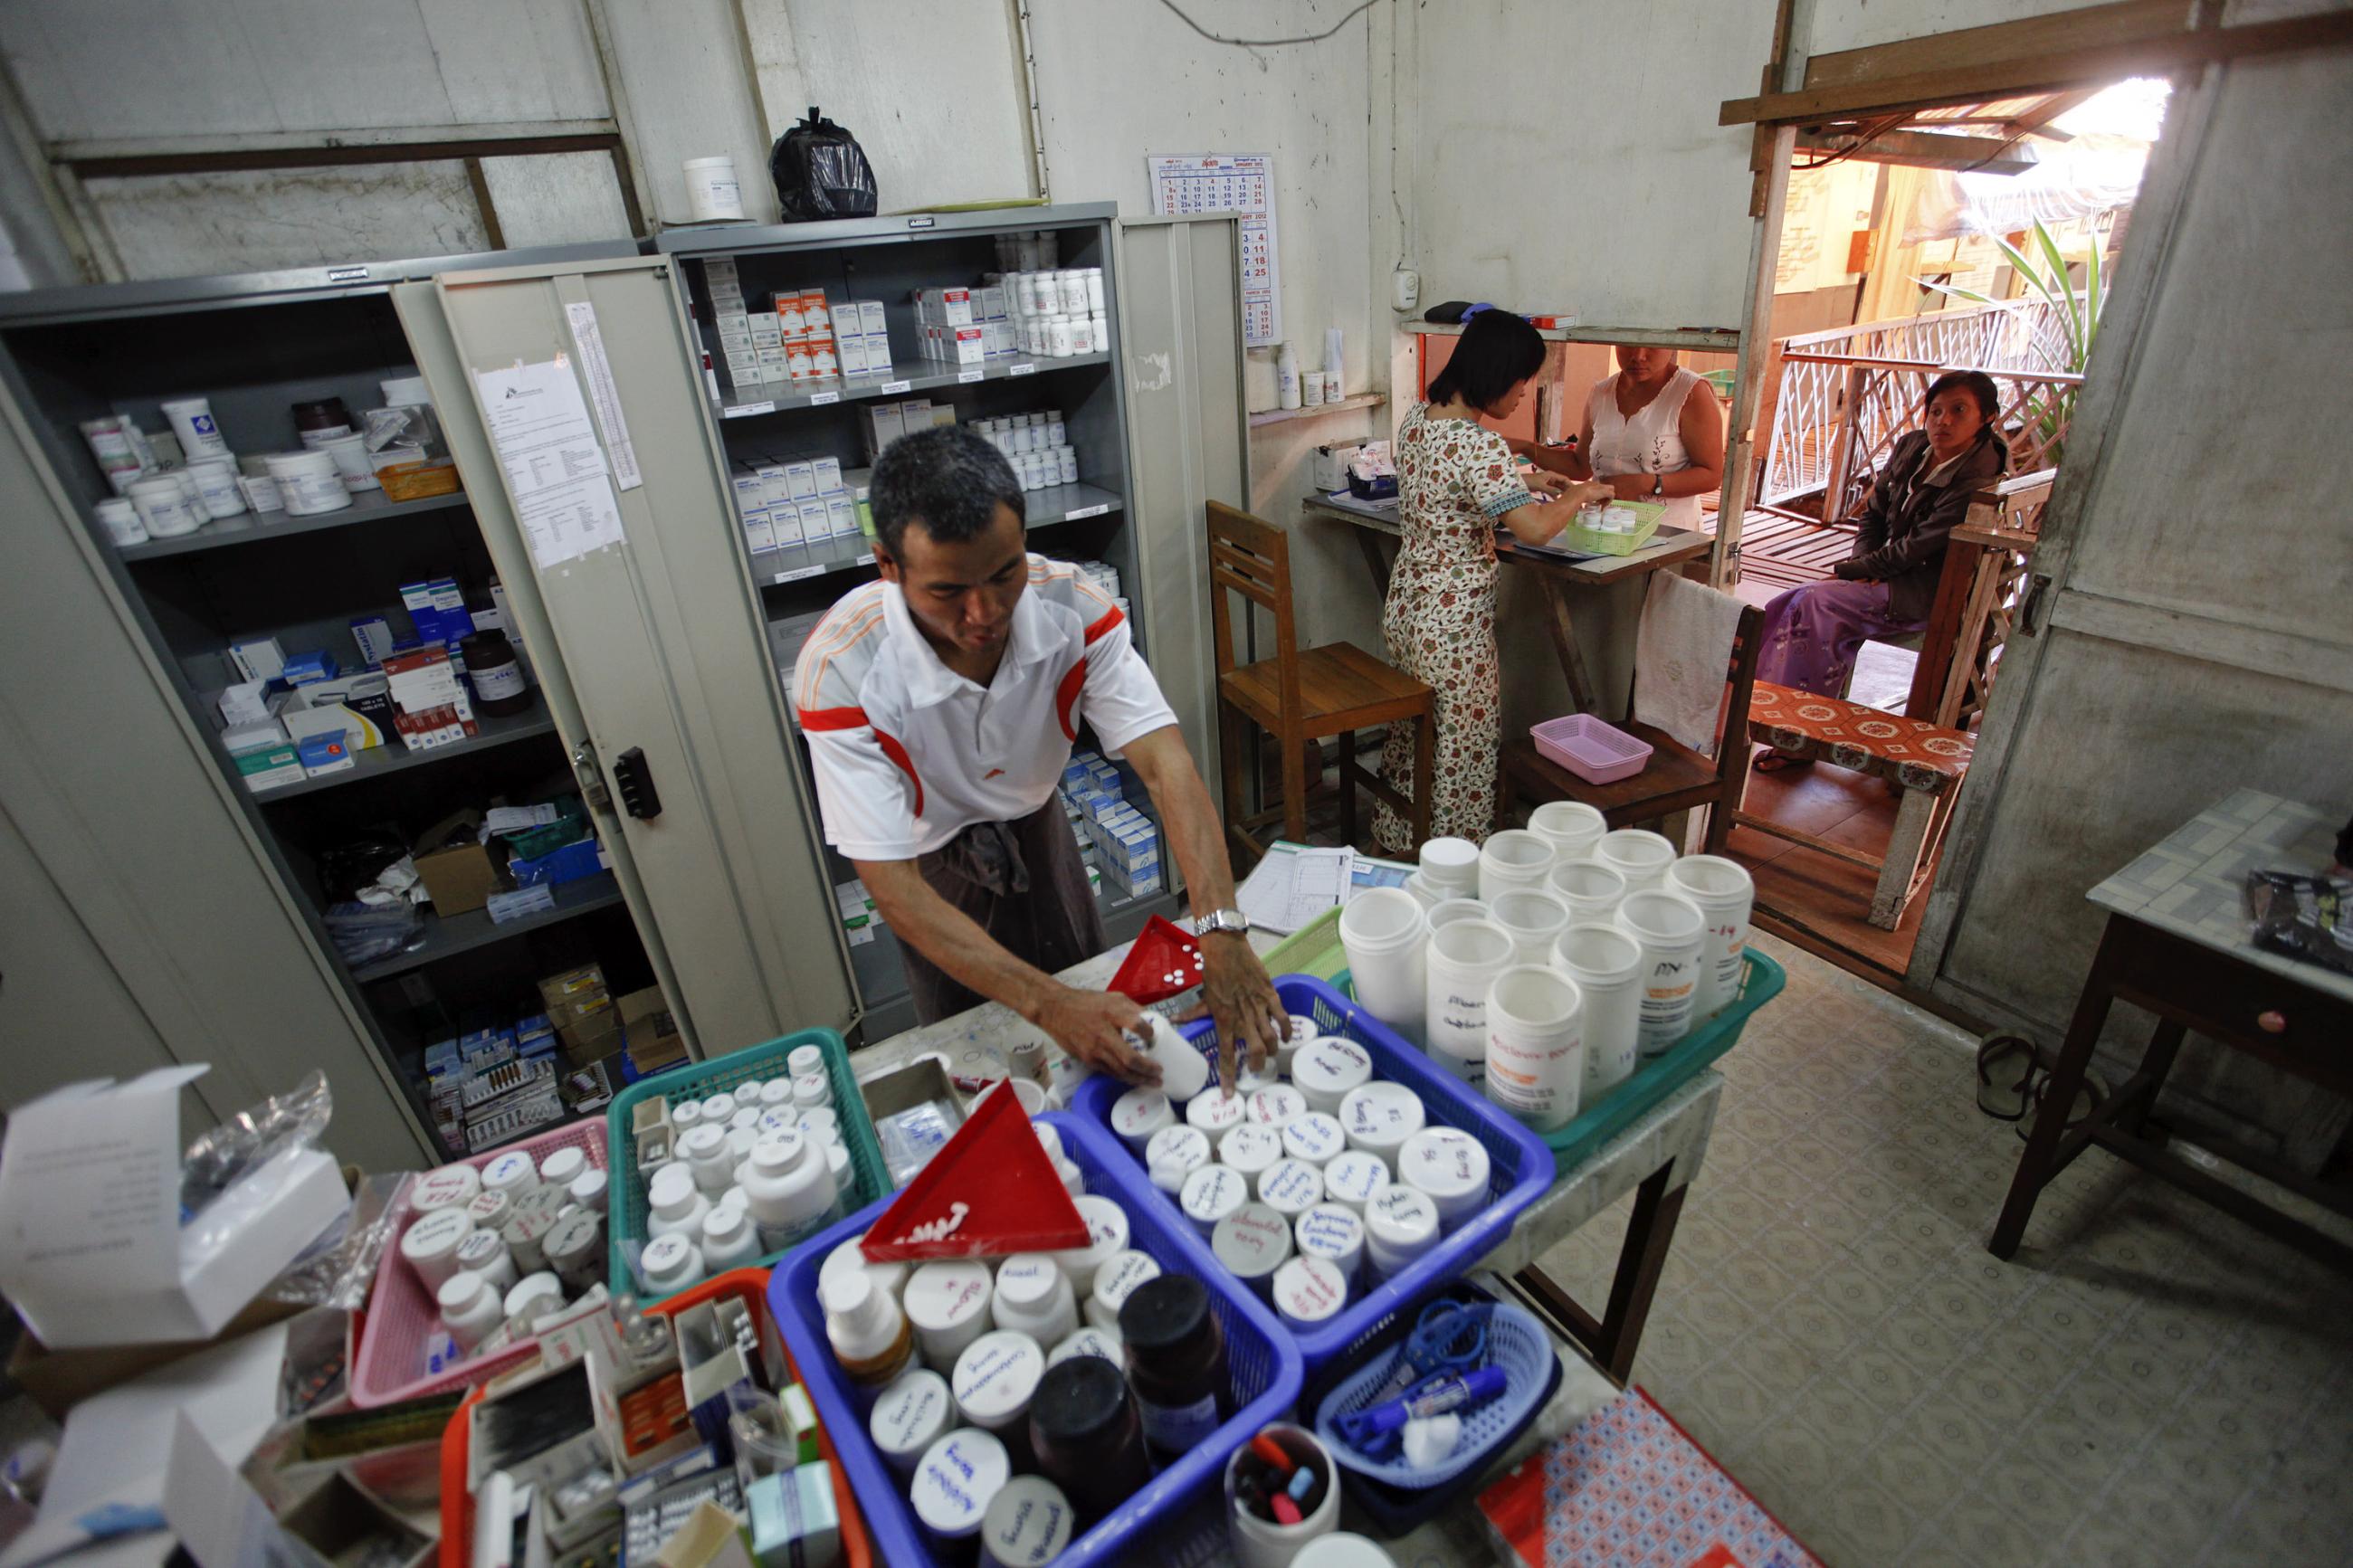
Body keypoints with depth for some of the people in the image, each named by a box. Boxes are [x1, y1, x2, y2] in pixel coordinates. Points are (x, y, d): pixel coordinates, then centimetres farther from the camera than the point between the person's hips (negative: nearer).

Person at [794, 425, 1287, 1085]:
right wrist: (1047, 1005, -45)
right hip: (934, 864, -2)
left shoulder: (1070, 606, -29)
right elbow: (892, 883, -37)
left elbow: (1164, 764, -35)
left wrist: (1222, 932, -48)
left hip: (1037, 823, 3)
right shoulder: (840, 671, -36)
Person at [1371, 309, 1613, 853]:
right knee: (1462, 745, 6)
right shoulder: (1478, 445, -23)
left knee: (1411, 729, 21)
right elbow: (1535, 528, -29)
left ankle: (1397, 840, 36)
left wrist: (1526, 482, 18)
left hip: (1405, 600, 9)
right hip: (1454, 618, -9)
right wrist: (1581, 493, -9)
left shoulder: (1416, 418, 4)